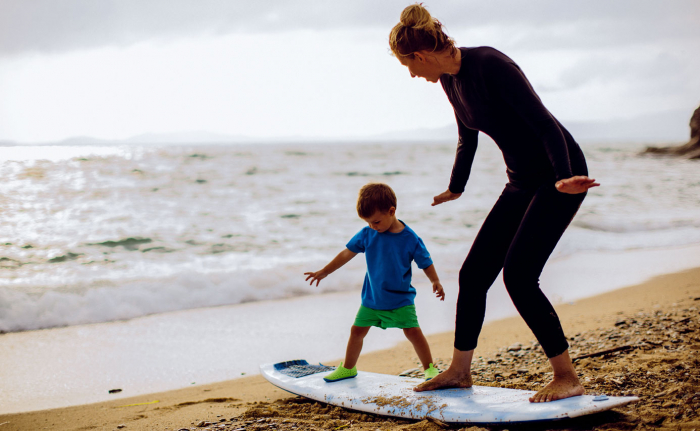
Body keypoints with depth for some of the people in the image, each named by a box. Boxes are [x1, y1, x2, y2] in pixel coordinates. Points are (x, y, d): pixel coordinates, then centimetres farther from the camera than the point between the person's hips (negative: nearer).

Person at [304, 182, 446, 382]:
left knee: (412, 331, -12)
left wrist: (435, 282, -20)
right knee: (357, 330, 8)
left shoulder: (410, 238, -13)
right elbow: (347, 253, 5)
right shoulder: (367, 234, -5)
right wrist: (324, 272, 9)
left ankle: (429, 367, 4)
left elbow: (426, 263, -4)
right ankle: (348, 368, 27)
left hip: (401, 299, -3)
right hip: (371, 298, 4)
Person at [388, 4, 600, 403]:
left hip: (560, 177, -9)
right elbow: (468, 138, 23)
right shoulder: (449, 79, 7)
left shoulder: (490, 64, -20)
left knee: (518, 274, -18)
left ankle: (568, 378, -7)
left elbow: (544, 122, -24)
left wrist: (563, 178, -34)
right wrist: (455, 189, 35)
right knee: (474, 273, 7)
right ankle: (460, 371, 21)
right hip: (522, 182, 9)